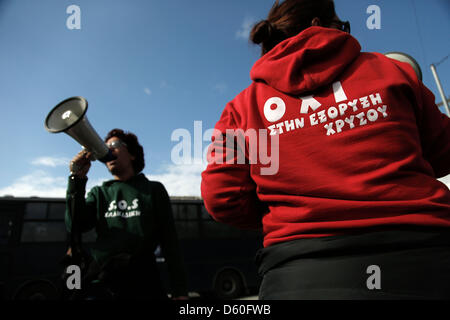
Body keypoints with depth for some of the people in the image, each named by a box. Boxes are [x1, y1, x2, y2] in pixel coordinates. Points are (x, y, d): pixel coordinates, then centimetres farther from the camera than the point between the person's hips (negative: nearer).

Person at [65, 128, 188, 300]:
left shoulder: (153, 189, 10)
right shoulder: (99, 193, 17)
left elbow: (169, 241, 5)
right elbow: (76, 226, 0)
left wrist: (179, 291, -1)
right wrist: (77, 179, -9)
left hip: (143, 278, -1)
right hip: (101, 279, 2)